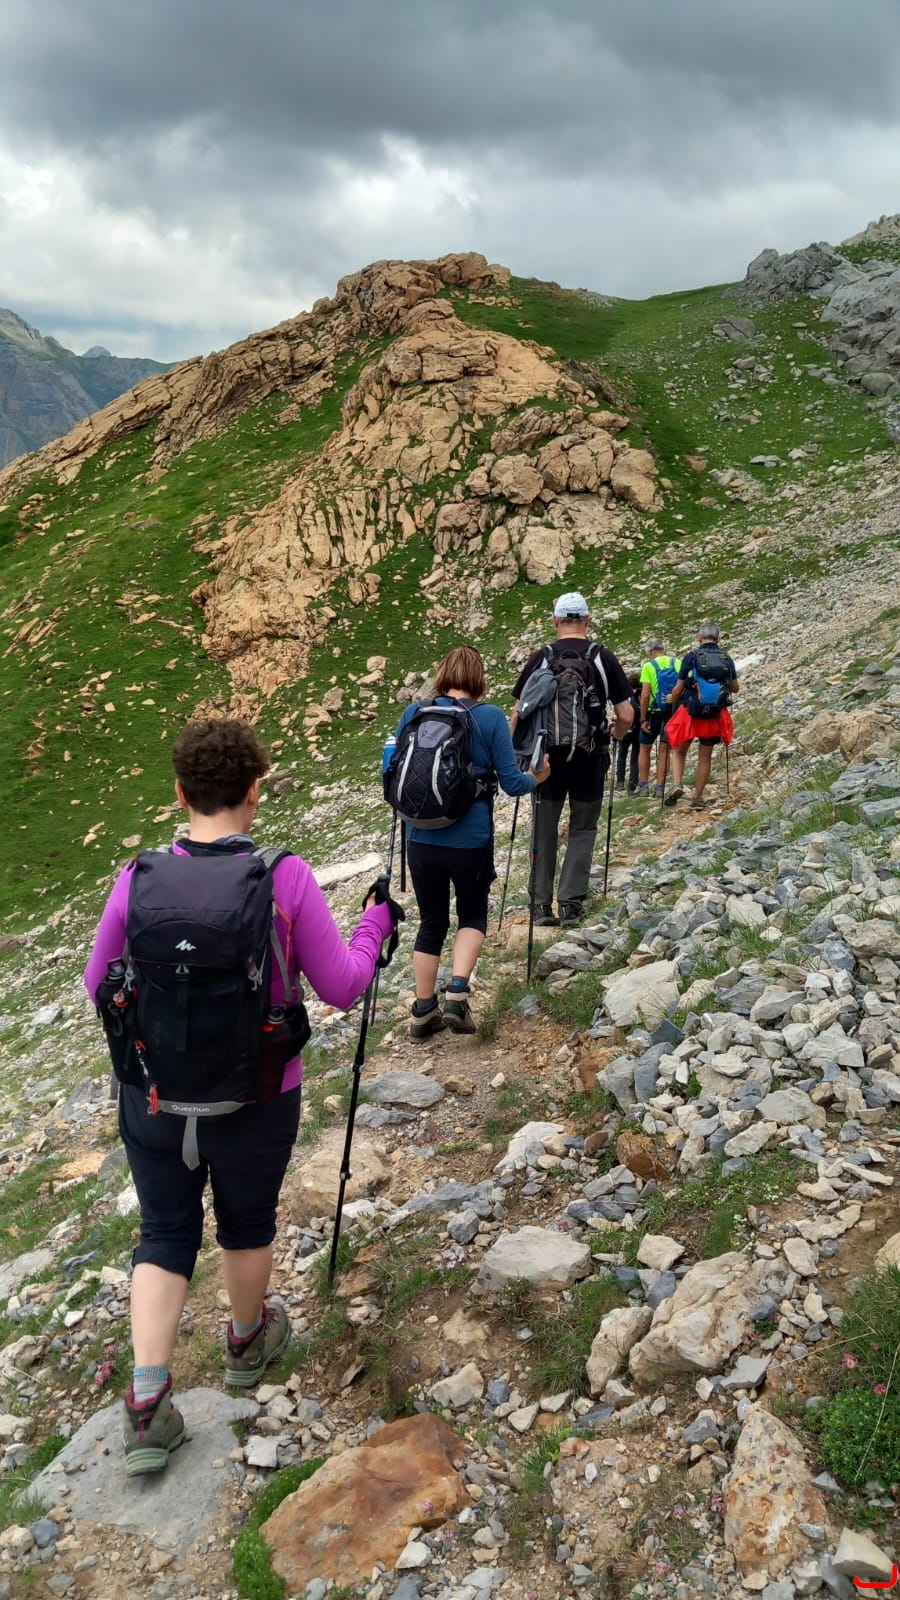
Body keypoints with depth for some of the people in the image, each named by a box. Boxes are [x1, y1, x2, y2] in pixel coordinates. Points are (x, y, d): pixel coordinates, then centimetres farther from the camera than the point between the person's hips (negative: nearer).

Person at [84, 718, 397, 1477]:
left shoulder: (138, 880, -13)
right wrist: (376, 923, 7)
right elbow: (342, 988, -10)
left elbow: (98, 988, 0)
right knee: (247, 1224, 24)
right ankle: (249, 1342, 48)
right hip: (256, 1101, -1)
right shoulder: (287, 879, -19)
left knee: (166, 1234, 20)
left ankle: (147, 1406, 17)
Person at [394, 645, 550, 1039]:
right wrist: (537, 777, 16)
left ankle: (423, 1013, 21)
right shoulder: (491, 717, -6)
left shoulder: (413, 714, 2)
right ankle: (457, 992, -2)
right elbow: (511, 783, -5)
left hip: (422, 838, 3)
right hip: (470, 840, -2)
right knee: (472, 914, 19)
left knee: (431, 922, 17)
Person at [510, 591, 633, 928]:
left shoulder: (540, 658, -3)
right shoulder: (603, 658, -3)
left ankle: (541, 904, 13)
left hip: (547, 755, 0)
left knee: (545, 830, 11)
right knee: (582, 829, 11)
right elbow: (626, 715, -4)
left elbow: (518, 713, -4)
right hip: (589, 757, 0)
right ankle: (571, 902, 5)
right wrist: (614, 734, 16)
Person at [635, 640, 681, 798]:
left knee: (644, 749, 13)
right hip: (673, 712, 3)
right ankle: (659, 788, 7)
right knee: (664, 750, 9)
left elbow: (645, 695, -12)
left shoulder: (649, 666, -7)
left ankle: (643, 786, 10)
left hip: (654, 712, -3)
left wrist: (643, 719, -8)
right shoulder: (678, 664, 3)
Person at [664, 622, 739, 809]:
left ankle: (677, 784, -6)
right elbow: (736, 689, 13)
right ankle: (698, 797, 17)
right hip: (715, 716, 2)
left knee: (679, 751, 16)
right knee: (705, 757, 14)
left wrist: (672, 705, 10)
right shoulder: (727, 659, 1)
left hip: (690, 714, -2)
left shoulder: (691, 657, -8)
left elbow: (678, 689, -7)